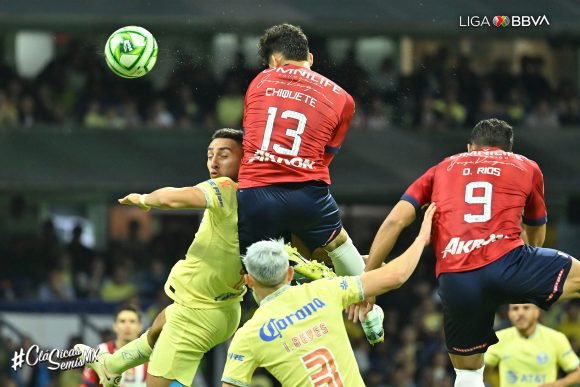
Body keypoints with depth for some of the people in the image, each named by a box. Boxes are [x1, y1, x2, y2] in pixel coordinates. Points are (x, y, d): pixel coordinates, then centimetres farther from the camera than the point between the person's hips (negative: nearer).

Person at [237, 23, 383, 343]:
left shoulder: (260, 81, 11)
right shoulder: (340, 98, 12)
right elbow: (325, 156, 13)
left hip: (254, 192, -2)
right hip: (307, 192, 2)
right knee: (338, 243, 30)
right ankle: (370, 317, 42)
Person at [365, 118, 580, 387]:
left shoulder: (442, 169, 25)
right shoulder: (527, 167, 23)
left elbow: (394, 221, 12)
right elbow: (536, 234, 38)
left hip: (454, 281, 2)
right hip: (506, 261, -2)